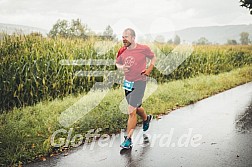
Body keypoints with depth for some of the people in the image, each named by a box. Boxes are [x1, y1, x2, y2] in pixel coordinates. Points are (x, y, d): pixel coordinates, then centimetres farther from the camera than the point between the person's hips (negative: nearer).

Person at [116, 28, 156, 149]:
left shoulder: (143, 49, -12)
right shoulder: (122, 51, -2)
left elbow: (153, 58, 7)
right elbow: (117, 63, 15)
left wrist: (149, 70, -6)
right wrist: (121, 67, -8)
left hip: (139, 82, -5)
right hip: (127, 83, 5)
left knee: (131, 111, -11)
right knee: (136, 108, 22)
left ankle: (128, 139, -1)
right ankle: (146, 118, 56)